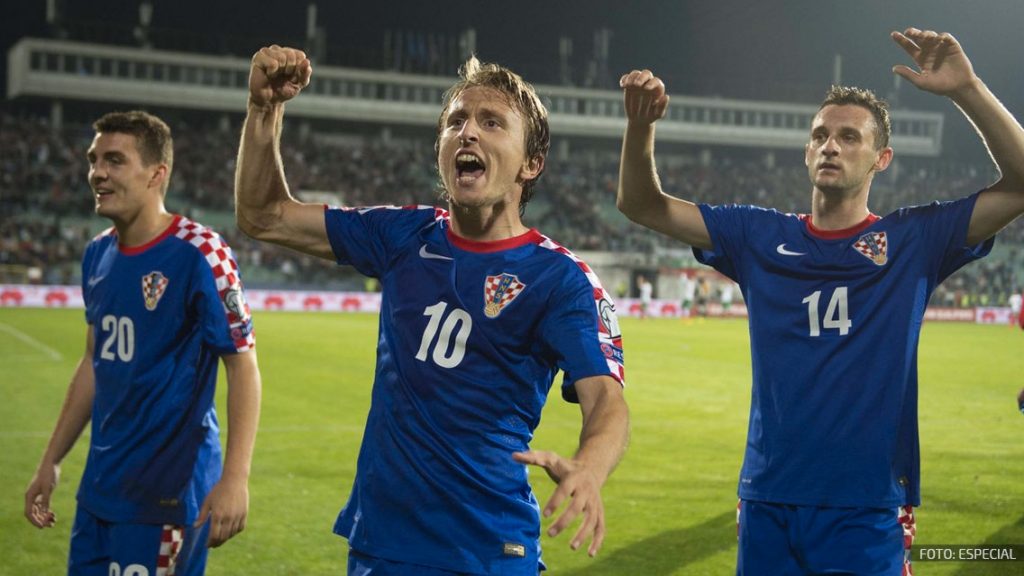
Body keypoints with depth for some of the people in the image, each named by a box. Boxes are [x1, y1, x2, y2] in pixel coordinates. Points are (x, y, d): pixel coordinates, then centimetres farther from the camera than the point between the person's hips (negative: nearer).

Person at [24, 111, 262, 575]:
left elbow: (243, 364, -17)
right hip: (99, 485, 7)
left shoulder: (198, 254, -16)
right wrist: (51, 460, 17)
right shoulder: (98, 254, 6)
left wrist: (235, 477, -25)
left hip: (168, 489, -7)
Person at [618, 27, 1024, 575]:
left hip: (868, 510, -2)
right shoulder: (760, 237, 6)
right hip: (767, 504, 2)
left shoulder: (912, 241, 1)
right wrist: (640, 125, -12)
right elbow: (641, 205, 5)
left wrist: (967, 90, -18)